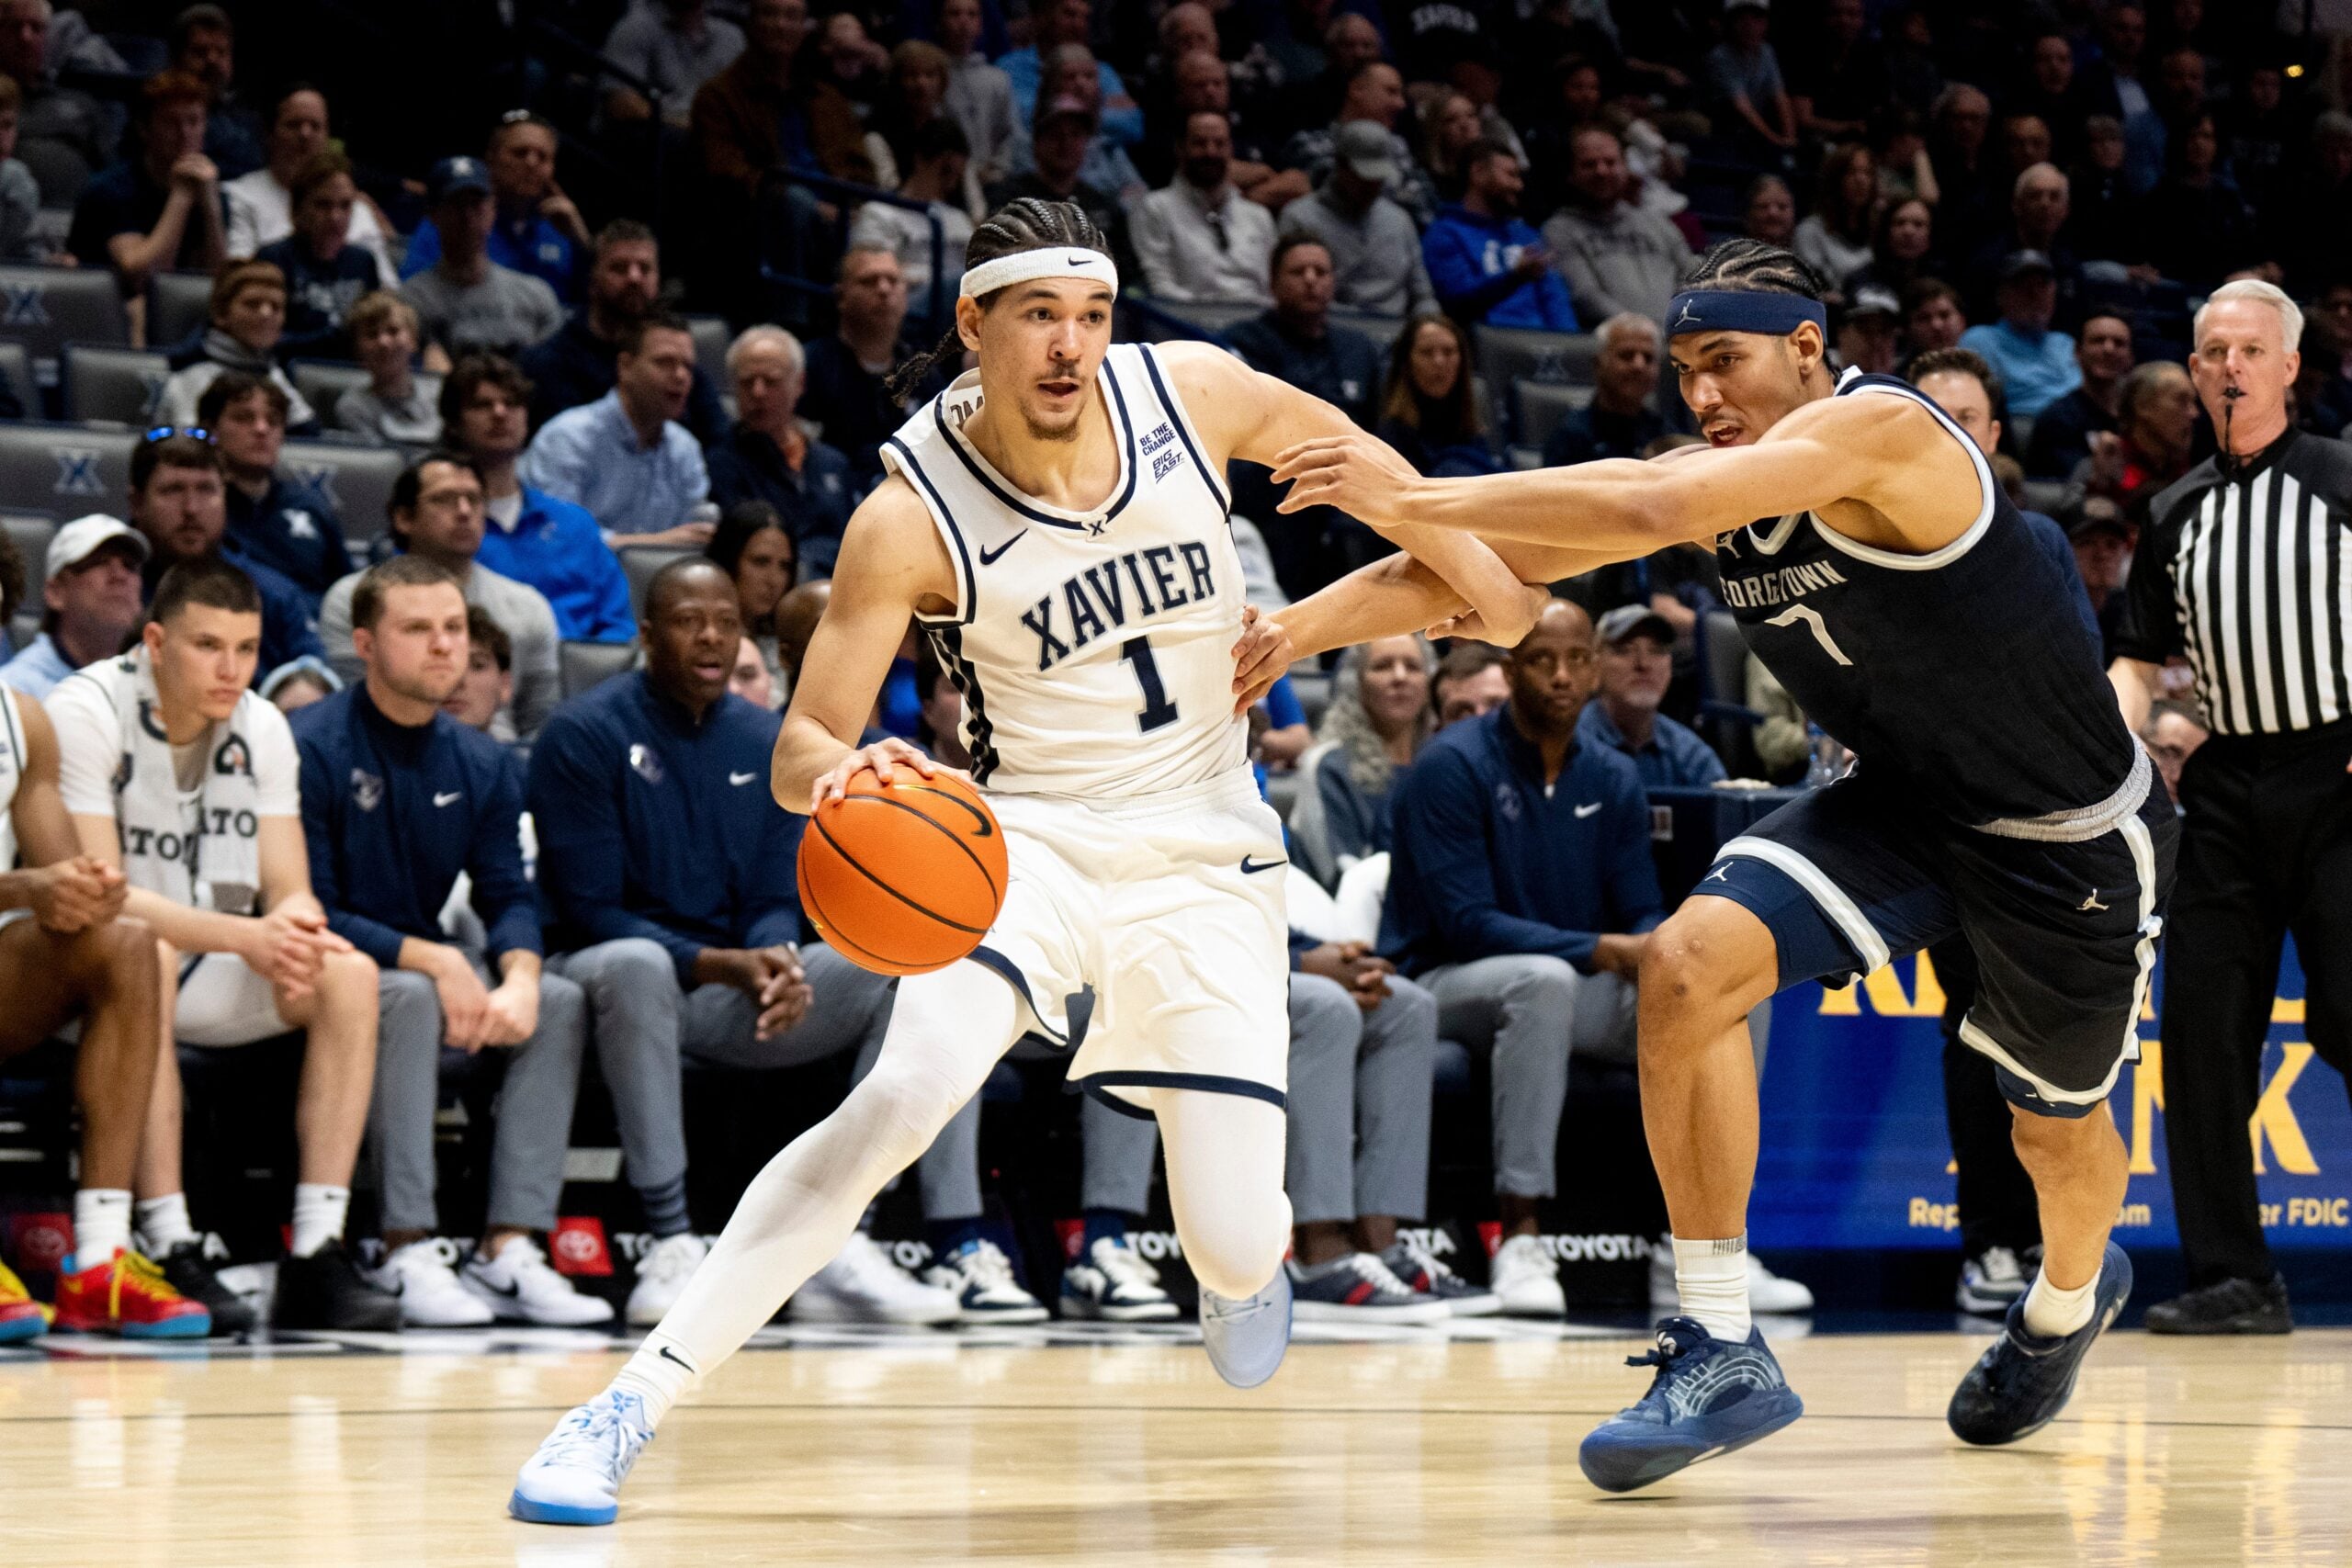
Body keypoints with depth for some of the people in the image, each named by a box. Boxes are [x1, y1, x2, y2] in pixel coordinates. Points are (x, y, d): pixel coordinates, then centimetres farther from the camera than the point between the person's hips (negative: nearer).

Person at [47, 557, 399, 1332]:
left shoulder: (262, 728, 3)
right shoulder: (86, 713, -15)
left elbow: (290, 893, 1)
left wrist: (294, 927, -26)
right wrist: (242, 936, -33)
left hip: (212, 976, 6)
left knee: (348, 974, -20)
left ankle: (315, 1254, -26)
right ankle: (168, 1247, -41)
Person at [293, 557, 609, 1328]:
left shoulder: (481, 764, 8)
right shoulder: (312, 747, -12)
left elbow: (507, 896, 3)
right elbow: (310, 913, -16)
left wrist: (520, 977, -20)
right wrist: (433, 961, -25)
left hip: (433, 967, 6)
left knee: (562, 1000, -16)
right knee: (408, 997, -36)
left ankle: (509, 1251, -23)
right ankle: (408, 1253, -35)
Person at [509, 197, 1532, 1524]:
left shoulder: (1191, 391, -10)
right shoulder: (912, 518, -16)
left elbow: (1362, 460, 11)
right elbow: (801, 748, -15)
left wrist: (1480, 571, 14)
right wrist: (839, 772, -37)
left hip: (1205, 854, 2)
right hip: (1029, 832, -2)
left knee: (1237, 1252, -4)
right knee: (905, 1096, -30)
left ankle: (1240, 1258, 39)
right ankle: (636, 1405, -26)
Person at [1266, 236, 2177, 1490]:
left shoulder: (1876, 432, -29)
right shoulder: (1718, 482, -6)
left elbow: (1644, 510, -40)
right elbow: (1496, 563, -7)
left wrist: (1417, 498, -38)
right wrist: (1296, 627, -17)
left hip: (2077, 836, -6)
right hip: (1904, 802, 6)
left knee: (2058, 1128, 15)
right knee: (1687, 968, -20)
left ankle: (2070, 1296, 53)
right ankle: (1720, 1350, -14)